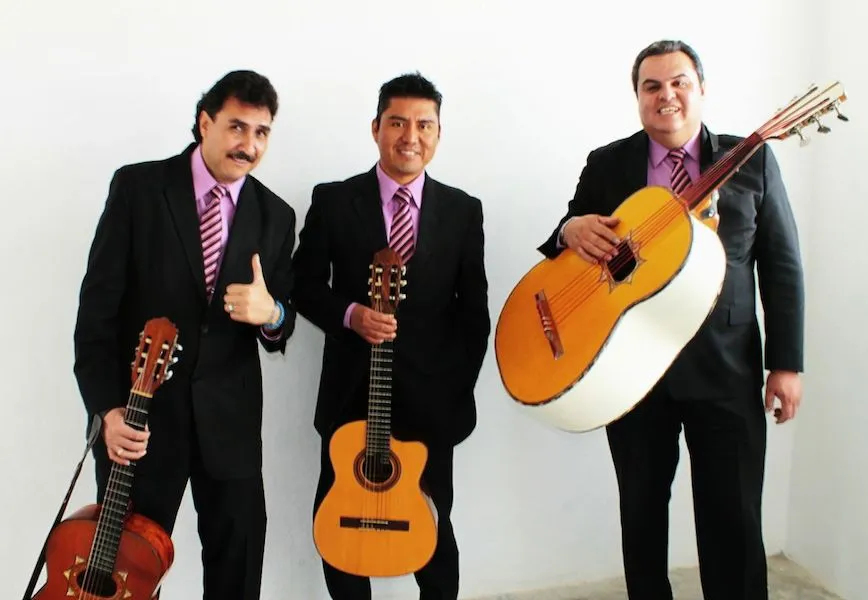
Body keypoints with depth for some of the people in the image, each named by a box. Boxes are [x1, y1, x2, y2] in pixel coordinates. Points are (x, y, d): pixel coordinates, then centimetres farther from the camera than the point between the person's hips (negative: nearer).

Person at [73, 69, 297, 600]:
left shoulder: (276, 215, 3)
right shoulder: (137, 186, -5)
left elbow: (281, 330, 5)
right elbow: (98, 305, -7)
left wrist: (271, 313, -19)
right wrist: (108, 408, -14)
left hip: (230, 417, 2)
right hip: (139, 409, -2)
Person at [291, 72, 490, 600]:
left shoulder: (464, 210, 4)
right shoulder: (332, 200, 1)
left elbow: (474, 307, 5)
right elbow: (305, 285, 2)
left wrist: (461, 386, -3)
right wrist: (350, 314, -18)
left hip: (432, 397, 0)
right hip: (351, 392, 0)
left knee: (433, 529, 13)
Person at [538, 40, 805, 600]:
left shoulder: (752, 159, 3)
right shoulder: (606, 164, 5)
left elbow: (782, 265, 2)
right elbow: (568, 248, 10)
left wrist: (787, 362, -3)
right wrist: (571, 229, -15)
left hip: (726, 367, -1)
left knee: (734, 517, 5)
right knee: (642, 510, 13)